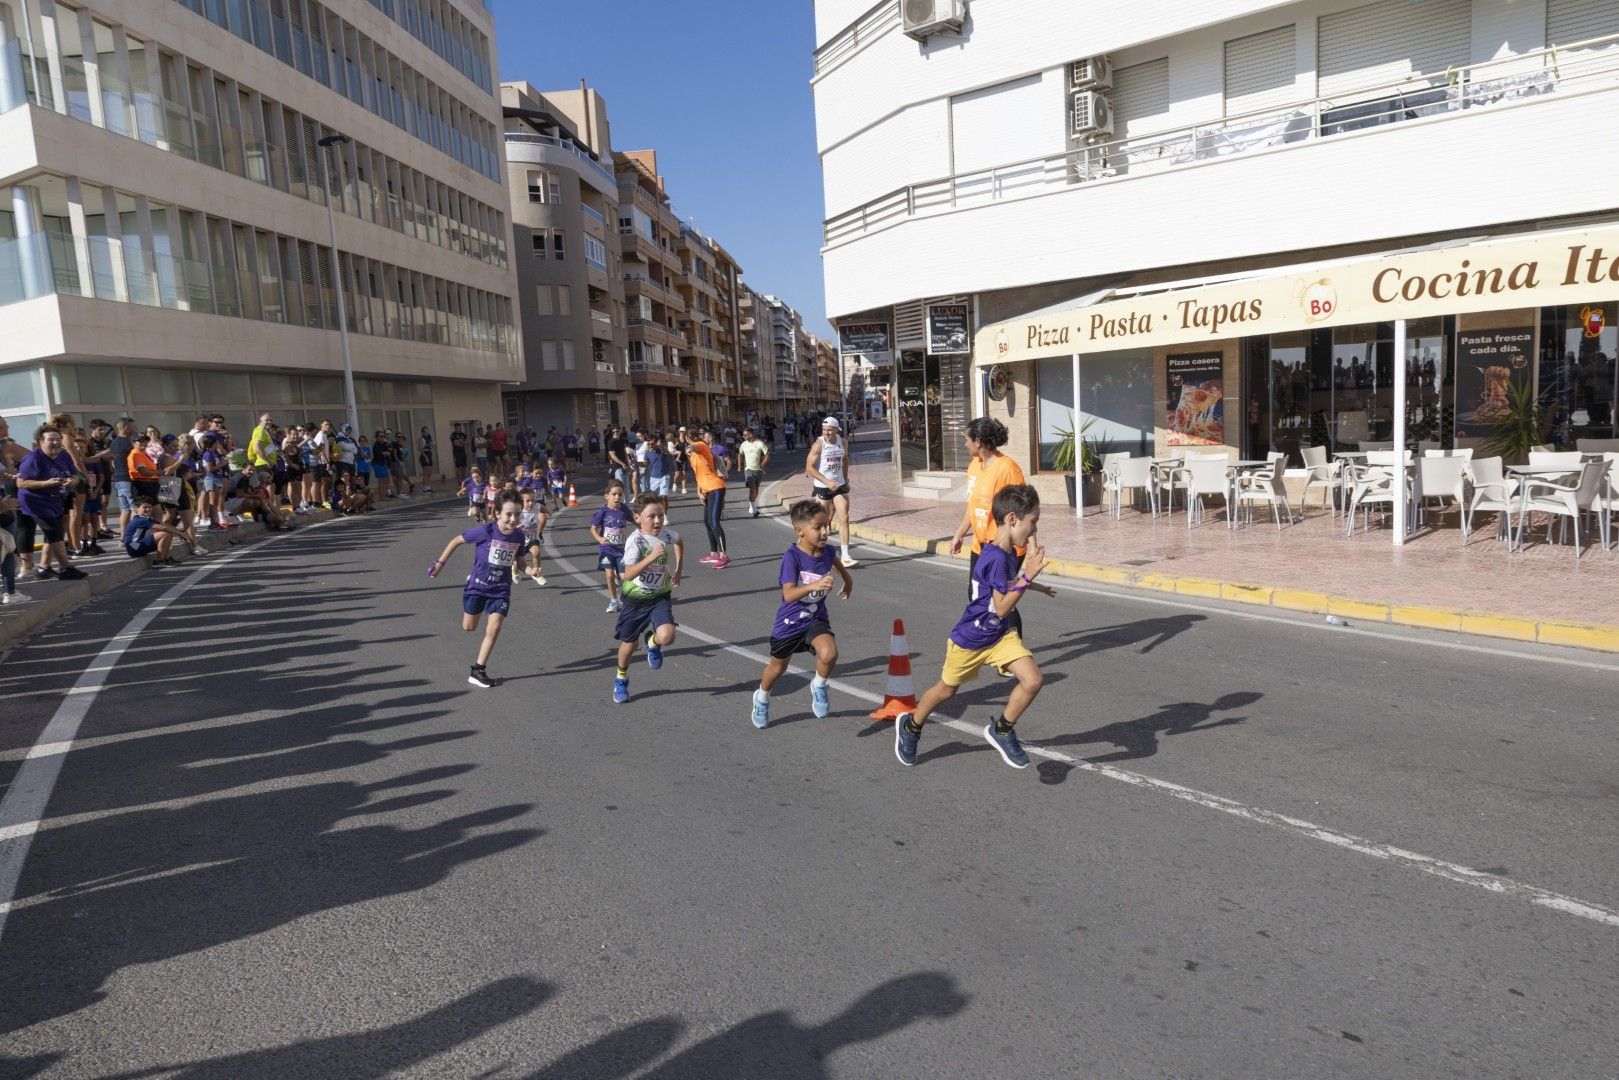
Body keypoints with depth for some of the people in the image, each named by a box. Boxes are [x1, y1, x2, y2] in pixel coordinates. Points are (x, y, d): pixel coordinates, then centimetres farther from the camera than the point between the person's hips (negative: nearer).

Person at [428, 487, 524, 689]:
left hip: (501, 589, 2)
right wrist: (440, 563, -6)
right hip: (477, 585, -2)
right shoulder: (485, 531, -22)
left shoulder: (518, 536, -10)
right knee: (469, 627, 9)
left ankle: (477, 671, 4)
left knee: (494, 628, -8)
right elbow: (457, 540, -9)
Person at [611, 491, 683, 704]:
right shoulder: (635, 541, -23)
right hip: (636, 598, -2)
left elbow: (679, 543, 18)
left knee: (667, 636, -22)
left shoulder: (668, 535, -9)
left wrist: (677, 572, 15)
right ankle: (621, 680, 41)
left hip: (660, 596, 2)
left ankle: (652, 643, 16)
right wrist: (651, 557, -42)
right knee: (629, 643, 13)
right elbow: (628, 574, -33)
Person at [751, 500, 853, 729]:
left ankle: (819, 687, 6)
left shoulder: (828, 551, -9)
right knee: (778, 666, 19)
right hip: (790, 620, -3)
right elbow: (789, 595, -36)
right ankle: (762, 699, 50)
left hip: (816, 618, 3)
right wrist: (813, 585, -51)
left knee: (829, 654, -26)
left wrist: (848, 580, 31)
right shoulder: (792, 557, -25)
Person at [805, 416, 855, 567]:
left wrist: (846, 480, 18)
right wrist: (828, 482, -22)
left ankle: (845, 556, -7)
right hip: (822, 487, -4)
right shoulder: (818, 445, -13)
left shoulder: (843, 443, 3)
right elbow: (809, 467, -16)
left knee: (844, 518, -7)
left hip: (839, 486, 4)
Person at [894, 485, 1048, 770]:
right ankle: (911, 725, 43)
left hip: (1000, 635, 7)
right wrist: (1027, 576, -31)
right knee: (946, 690, 15)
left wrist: (1027, 572, 0)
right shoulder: (996, 558, -30)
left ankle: (1001, 730, 11)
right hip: (970, 639, -7)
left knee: (1033, 680, -11)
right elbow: (1002, 608, -27)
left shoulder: (1009, 553, -4)